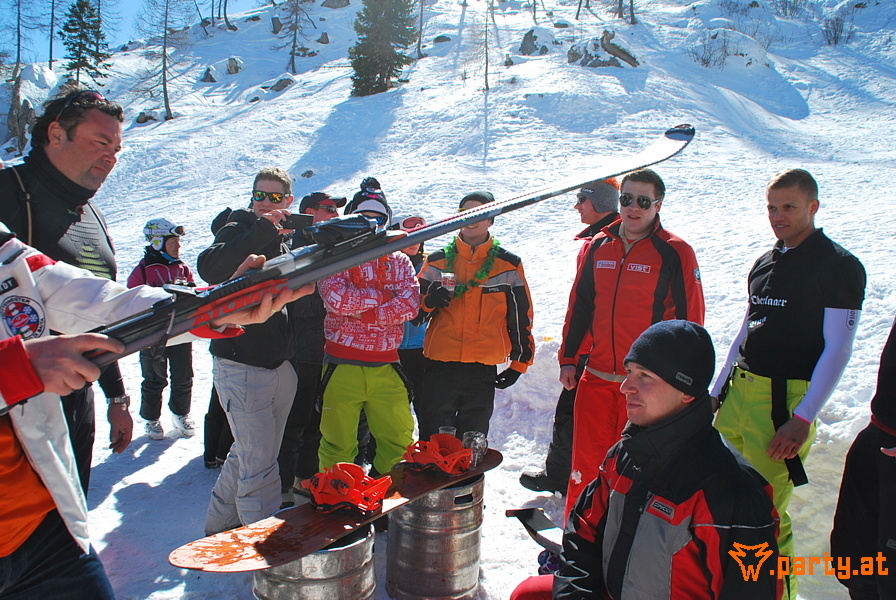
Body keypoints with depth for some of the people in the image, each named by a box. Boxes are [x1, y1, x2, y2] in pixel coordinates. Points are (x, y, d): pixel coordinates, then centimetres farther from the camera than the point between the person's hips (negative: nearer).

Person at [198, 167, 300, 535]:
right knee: (260, 468, -7)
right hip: (241, 366, -7)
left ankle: (219, 524, 37)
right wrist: (263, 229, -27)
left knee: (246, 456, 20)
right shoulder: (239, 231, -5)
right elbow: (209, 268, -27)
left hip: (280, 365, 7)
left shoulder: (287, 240, 15)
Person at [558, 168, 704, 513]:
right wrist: (568, 358, 12)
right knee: (586, 465, 10)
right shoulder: (597, 247, 8)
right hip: (596, 378, 4)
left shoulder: (675, 253, -5)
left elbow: (689, 320, -4)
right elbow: (579, 307, 14)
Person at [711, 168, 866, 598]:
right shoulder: (765, 263, 15)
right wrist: (716, 391, 17)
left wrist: (803, 418, -17)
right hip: (738, 391, 7)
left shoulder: (839, 267, -5)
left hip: (785, 400, -6)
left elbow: (837, 349, -11)